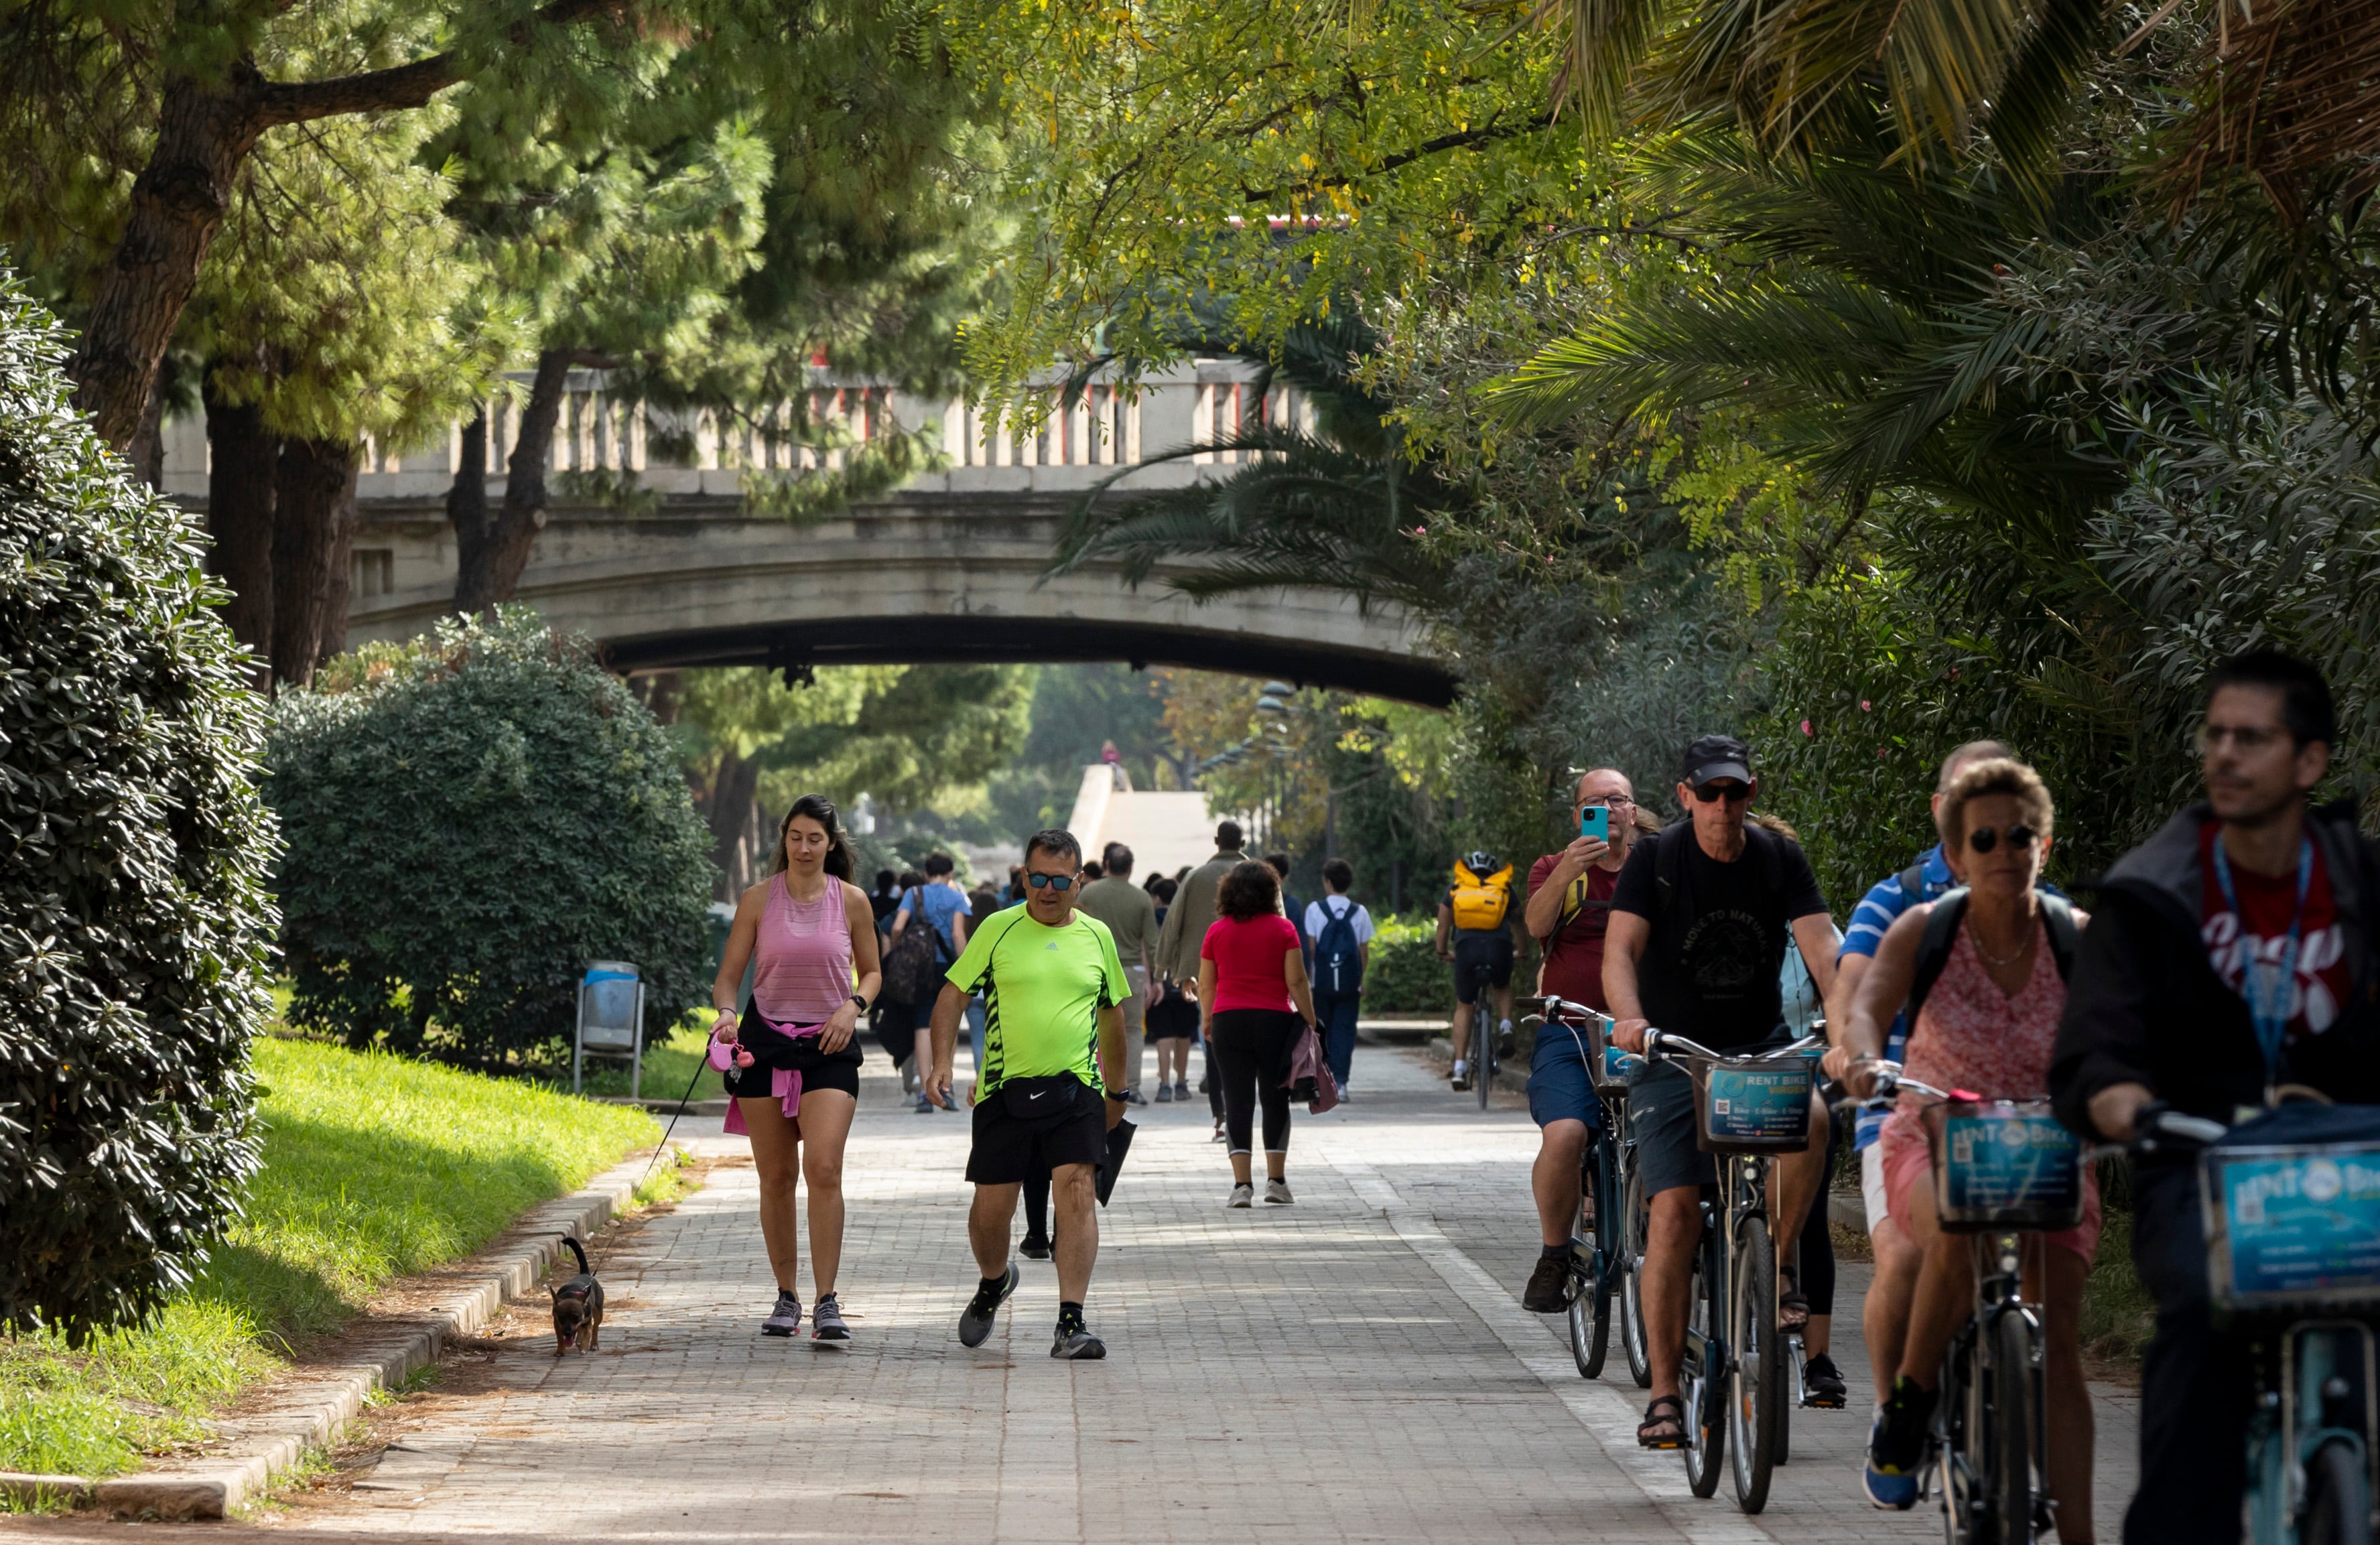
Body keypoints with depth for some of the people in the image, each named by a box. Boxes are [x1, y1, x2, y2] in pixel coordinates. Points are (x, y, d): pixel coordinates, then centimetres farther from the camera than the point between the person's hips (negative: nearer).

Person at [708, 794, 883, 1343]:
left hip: (828, 1048, -1)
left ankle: (827, 1302, -14)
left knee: (824, 1169, -16)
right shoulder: (758, 900, 2)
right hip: (765, 1042, 1)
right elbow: (728, 975, 4)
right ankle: (787, 1297, 17)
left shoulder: (851, 901, 3)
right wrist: (726, 1013, -17)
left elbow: (871, 972, 14)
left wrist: (854, 1006, -6)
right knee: (776, 1177, 4)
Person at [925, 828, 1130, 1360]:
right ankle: (994, 1282, 37)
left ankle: (1071, 1324, -15)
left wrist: (1117, 1090, 25)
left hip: (1075, 1088, 0)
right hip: (1004, 1090, 0)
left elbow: (1112, 1013, 20)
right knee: (991, 1209, 3)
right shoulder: (998, 929, 2)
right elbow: (952, 995, 4)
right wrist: (942, 1063, -10)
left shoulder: (1097, 936, 8)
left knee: (1076, 1190, -16)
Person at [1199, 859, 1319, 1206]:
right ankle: (1276, 1180, 10)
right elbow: (1296, 982, -4)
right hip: (1275, 1020, -1)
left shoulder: (1217, 931, 5)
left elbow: (1206, 986, 9)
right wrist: (1310, 1022, 2)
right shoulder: (1282, 929, 0)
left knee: (1237, 1102, 1)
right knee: (1275, 1100, 11)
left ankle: (1242, 1184, -8)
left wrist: (1208, 1022, 23)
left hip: (1228, 1021, 1)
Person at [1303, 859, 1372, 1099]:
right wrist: (1361, 980, 13)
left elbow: (1311, 947, -4)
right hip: (1349, 984, 1)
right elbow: (1364, 951, 3)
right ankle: (1340, 1083, -5)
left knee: (1319, 1032, 11)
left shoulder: (1315, 910, -4)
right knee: (1344, 1031, 3)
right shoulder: (1360, 912, 1)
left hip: (1322, 982, -1)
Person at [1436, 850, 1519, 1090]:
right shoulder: (1504, 888, 23)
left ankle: (1459, 1068, 7)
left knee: (1464, 1007, 14)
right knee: (1502, 988, 32)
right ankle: (1505, 1028, 5)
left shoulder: (1456, 889, 22)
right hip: (1499, 948, 0)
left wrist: (1443, 952, 43)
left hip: (1467, 947, 0)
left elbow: (1443, 926, 25)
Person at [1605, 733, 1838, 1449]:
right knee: (1675, 1212, -14)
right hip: (1672, 1056, -2)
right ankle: (1664, 1393, -8)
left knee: (1810, 1117, -31)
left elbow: (1820, 947, -11)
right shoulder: (1654, 860, -7)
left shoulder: (1779, 860, -1)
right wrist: (1630, 1019, -39)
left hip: (1760, 1048, 2)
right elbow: (1620, 949, -18)